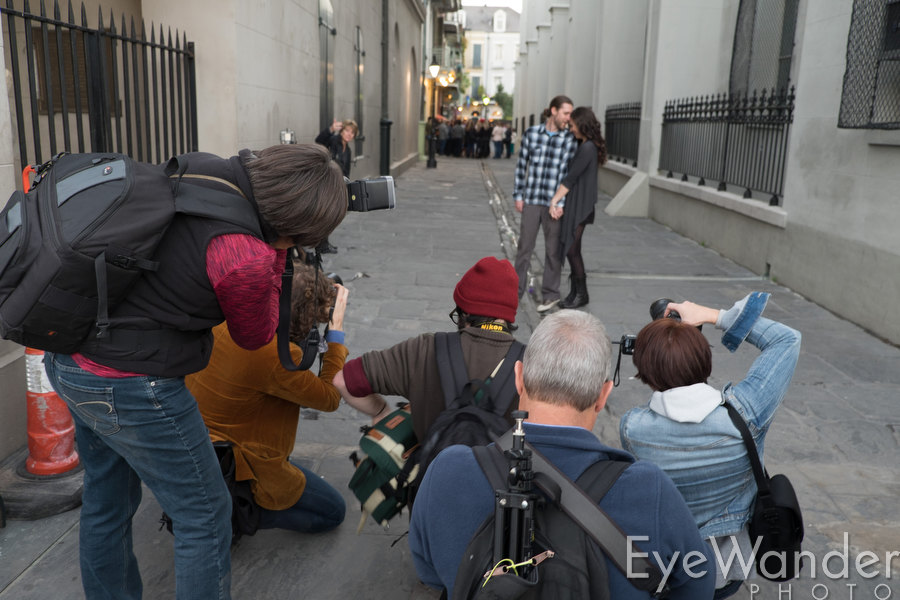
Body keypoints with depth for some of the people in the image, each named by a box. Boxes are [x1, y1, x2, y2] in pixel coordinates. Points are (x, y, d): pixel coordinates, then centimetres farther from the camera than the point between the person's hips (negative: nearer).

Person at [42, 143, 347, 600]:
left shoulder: (200, 168, -6)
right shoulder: (248, 258, -27)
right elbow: (254, 336, -5)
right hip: (126, 385, -9)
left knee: (105, 501, 26)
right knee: (204, 516, 8)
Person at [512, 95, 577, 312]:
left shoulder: (569, 139, -2)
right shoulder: (531, 133, 3)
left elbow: (567, 173, -4)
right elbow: (521, 165, 8)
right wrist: (518, 195, 6)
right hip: (531, 201, 2)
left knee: (553, 250, 8)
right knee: (524, 247, 9)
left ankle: (550, 294, 21)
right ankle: (516, 290, 22)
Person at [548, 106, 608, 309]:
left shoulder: (587, 149, -17)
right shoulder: (585, 146, 14)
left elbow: (570, 178, -18)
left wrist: (554, 201, -12)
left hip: (579, 206, -9)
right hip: (573, 204, 9)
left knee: (572, 249, -4)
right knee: (570, 249, 12)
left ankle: (582, 294, 7)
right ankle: (575, 291, 20)